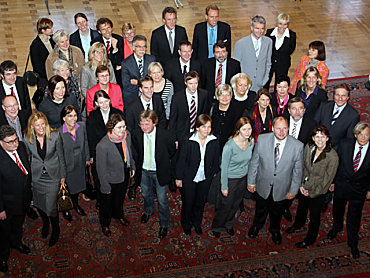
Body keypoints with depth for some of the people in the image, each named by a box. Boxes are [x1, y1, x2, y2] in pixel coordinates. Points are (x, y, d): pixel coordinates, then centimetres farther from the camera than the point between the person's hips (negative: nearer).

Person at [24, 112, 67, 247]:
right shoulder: (28, 139, -11)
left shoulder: (55, 136, -15)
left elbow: (61, 157, -5)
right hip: (37, 177, 3)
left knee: (51, 206, -5)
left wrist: (63, 175, 1)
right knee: (39, 204, 19)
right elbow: (27, 159, 3)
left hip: (53, 176, -2)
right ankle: (45, 223, 50)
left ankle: (56, 230, 23)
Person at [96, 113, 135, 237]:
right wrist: (105, 186, -15)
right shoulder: (102, 146, -35)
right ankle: (105, 224, 50)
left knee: (120, 198, 33)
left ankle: (118, 215, 63)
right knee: (107, 203, 22)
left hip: (124, 175, 5)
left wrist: (132, 167, 13)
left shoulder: (127, 135, -17)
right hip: (110, 179, -5)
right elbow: (101, 169, -23)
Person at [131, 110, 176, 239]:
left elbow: (172, 151, -5)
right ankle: (149, 210, 58)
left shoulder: (165, 134, -26)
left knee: (162, 199, 8)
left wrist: (162, 161, 4)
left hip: (159, 172, -3)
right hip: (144, 170, 3)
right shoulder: (136, 133, -17)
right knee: (146, 194, 26)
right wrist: (138, 164, 6)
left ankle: (164, 224, 30)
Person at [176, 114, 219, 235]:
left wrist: (214, 173, 11)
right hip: (189, 179, -3)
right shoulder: (188, 142, -22)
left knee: (200, 202, 21)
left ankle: (197, 223, 47)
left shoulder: (214, 141, -13)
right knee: (188, 203, 15)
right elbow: (181, 161, -13)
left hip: (205, 179, 3)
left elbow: (215, 159, 3)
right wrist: (179, 178, -8)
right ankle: (186, 224, 42)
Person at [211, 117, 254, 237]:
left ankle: (229, 224, 48)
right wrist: (224, 187, -13)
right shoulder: (229, 146, -29)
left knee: (236, 205, 23)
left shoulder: (251, 141, -11)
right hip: (230, 179, -5)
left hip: (243, 178, 5)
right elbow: (224, 168, -19)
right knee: (226, 205, 11)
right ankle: (217, 227, 37)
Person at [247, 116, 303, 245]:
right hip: (263, 186, 1)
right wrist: (251, 181, 0)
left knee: (277, 213, 25)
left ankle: (275, 230, 55)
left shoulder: (297, 146, -22)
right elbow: (254, 162, -6)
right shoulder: (262, 140, -19)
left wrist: (294, 190, -3)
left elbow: (298, 170, -10)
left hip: (281, 189, 0)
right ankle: (257, 225, 58)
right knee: (260, 210, 27)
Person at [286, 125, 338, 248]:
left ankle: (310, 239, 41)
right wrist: (301, 184, -4)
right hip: (304, 187, 5)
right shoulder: (308, 147, -15)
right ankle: (298, 224, 62)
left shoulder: (332, 156, -29)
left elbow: (327, 180, -19)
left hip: (317, 191, -5)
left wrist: (312, 193, -12)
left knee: (314, 216, 16)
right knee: (301, 207, 31)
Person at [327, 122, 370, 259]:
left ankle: (353, 243, 32)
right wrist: (332, 180, 2)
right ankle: (337, 227, 57)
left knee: (354, 217, 11)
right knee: (337, 209, 25)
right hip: (341, 185, 2)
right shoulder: (345, 144, -14)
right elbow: (336, 163, -3)